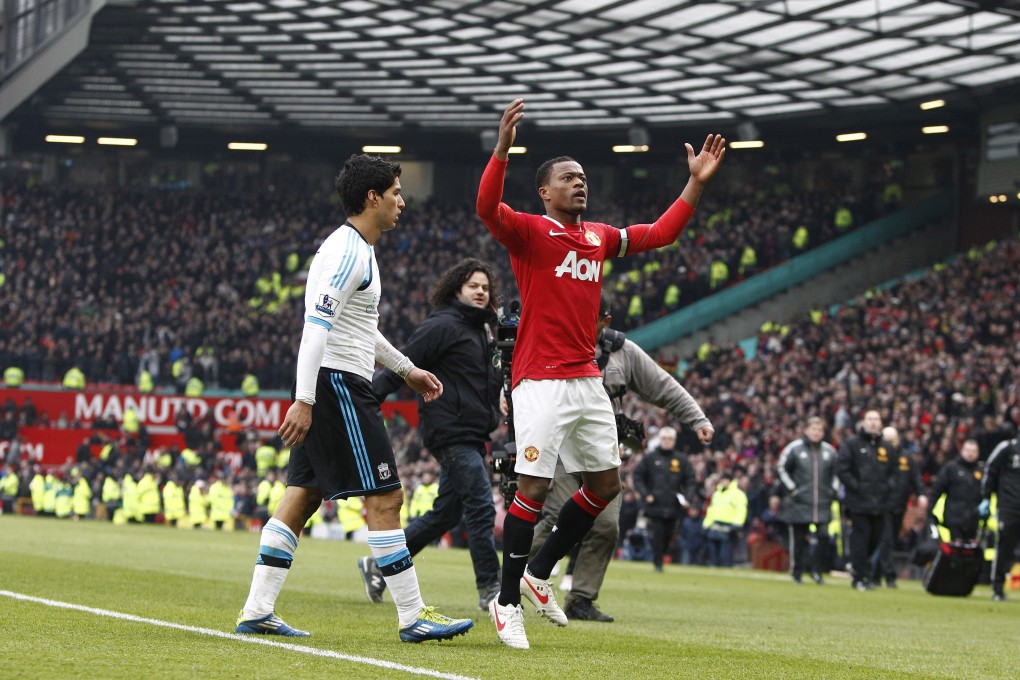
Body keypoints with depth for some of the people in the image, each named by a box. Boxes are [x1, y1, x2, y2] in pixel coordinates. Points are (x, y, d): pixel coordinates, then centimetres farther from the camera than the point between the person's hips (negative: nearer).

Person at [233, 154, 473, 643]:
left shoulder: (356, 249, 18)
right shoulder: (349, 251, -15)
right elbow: (317, 327, -22)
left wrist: (405, 369, 34)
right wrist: (304, 401, -27)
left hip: (337, 387, 11)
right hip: (338, 384, -11)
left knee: (302, 497, 9)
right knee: (385, 497, -7)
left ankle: (257, 611, 8)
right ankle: (413, 617, -5)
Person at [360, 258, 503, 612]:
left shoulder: (483, 329, 19)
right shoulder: (442, 326, -9)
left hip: (473, 436, 10)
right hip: (451, 432, -10)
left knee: (446, 513, 12)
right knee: (480, 508, -12)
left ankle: (379, 563, 22)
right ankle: (490, 589, -8)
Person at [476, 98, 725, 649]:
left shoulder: (599, 237, 15)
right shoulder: (528, 231, -4)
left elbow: (660, 233, 24)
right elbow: (487, 208, -24)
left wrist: (696, 183, 17)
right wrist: (502, 148, -36)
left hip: (588, 380, 8)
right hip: (541, 381, -7)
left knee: (605, 484, 10)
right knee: (534, 487, -10)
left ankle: (538, 573, 23)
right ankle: (507, 602, 0)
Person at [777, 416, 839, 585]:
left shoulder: (829, 450, 9)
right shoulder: (794, 448, -2)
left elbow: (836, 473, 23)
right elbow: (782, 469, 4)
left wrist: (834, 490, 11)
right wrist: (791, 489, -3)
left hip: (823, 505, 2)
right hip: (799, 503, -2)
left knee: (823, 535, -11)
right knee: (798, 539, 2)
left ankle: (815, 569, 2)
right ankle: (796, 572, 14)